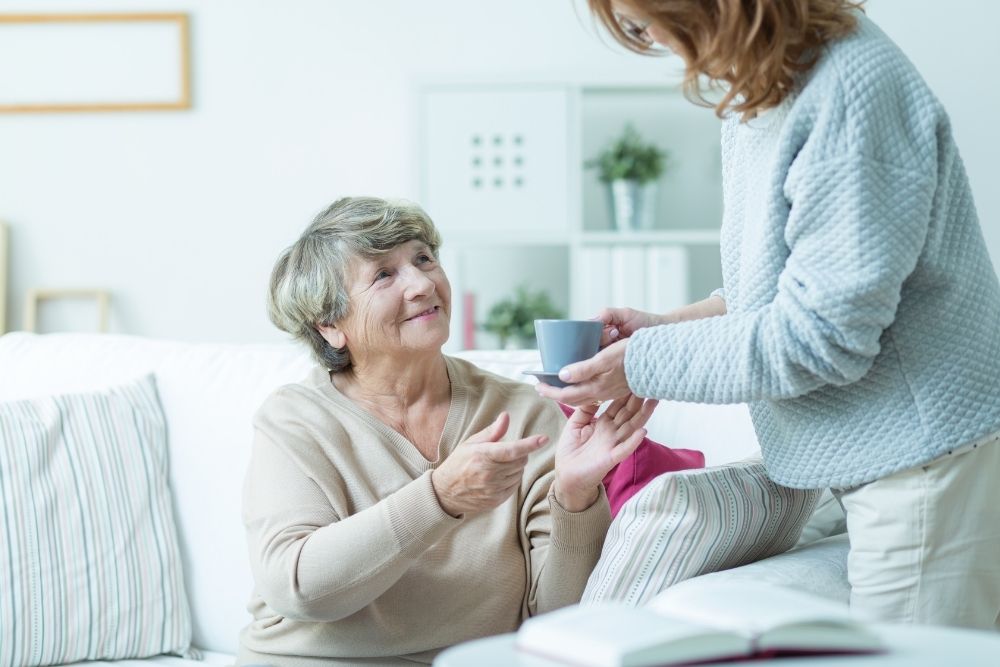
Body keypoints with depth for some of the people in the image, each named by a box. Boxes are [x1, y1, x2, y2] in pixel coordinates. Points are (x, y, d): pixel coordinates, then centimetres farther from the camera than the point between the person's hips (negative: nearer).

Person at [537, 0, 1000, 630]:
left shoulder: (853, 88, -22)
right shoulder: (759, 98, 8)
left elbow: (822, 332, -22)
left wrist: (646, 364, -13)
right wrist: (672, 324, 8)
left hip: (923, 454, -9)